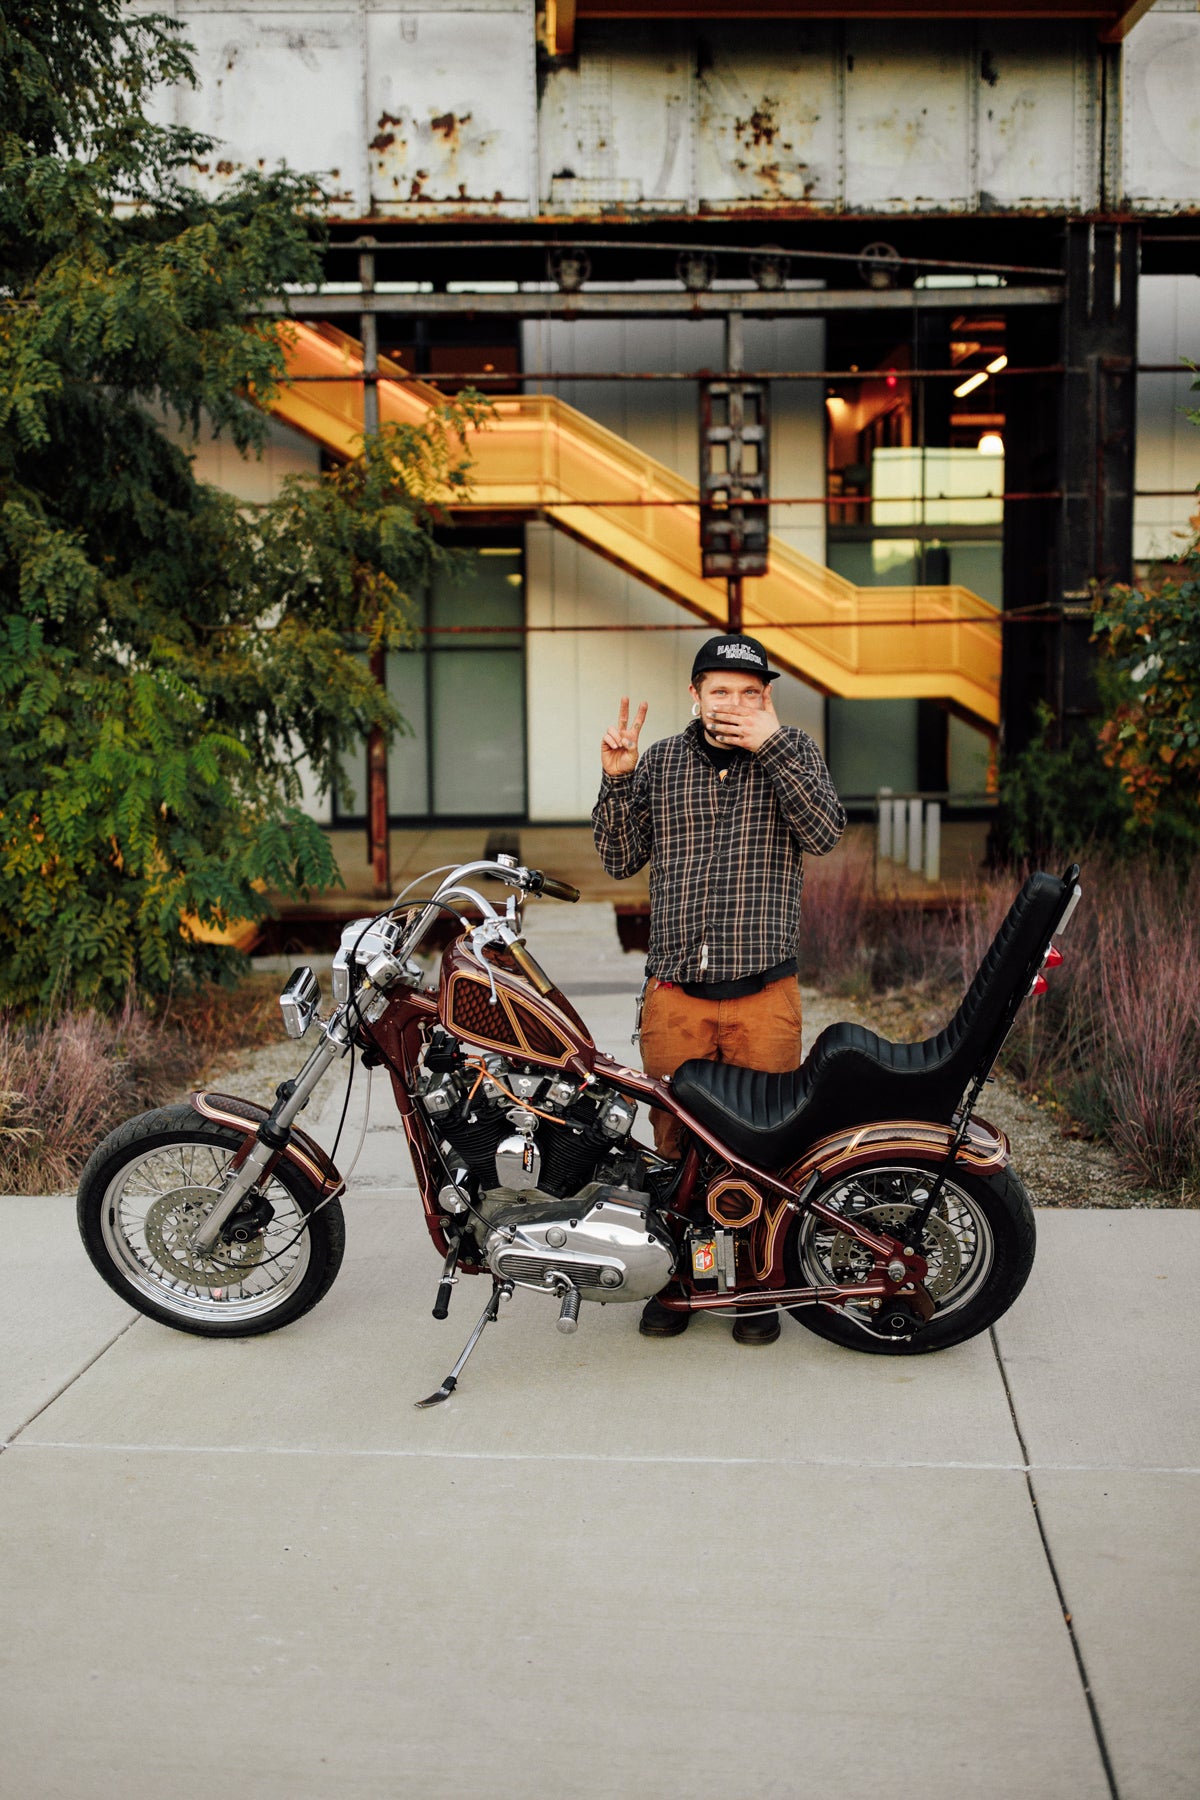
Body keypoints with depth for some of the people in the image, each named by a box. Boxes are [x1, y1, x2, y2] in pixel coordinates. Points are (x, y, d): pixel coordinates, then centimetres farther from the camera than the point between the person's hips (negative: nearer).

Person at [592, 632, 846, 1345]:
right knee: (673, 1140, 7)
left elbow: (824, 832, -12)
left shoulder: (793, 750, 4)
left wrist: (773, 745, -18)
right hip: (675, 993, 2)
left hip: (765, 993, -1)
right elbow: (621, 859, 8)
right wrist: (616, 779, -6)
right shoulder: (661, 761, 9)